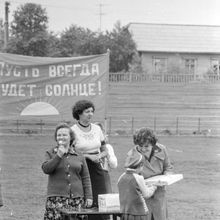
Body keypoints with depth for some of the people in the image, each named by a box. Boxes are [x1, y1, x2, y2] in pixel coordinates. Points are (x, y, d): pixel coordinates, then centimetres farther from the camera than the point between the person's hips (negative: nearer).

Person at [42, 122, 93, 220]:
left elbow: (85, 178, 12)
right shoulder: (50, 153, 10)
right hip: (56, 197, -2)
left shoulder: (79, 156, 12)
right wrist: (59, 156, -11)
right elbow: (46, 169, -7)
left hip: (76, 198, 2)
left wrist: (88, 197, 6)